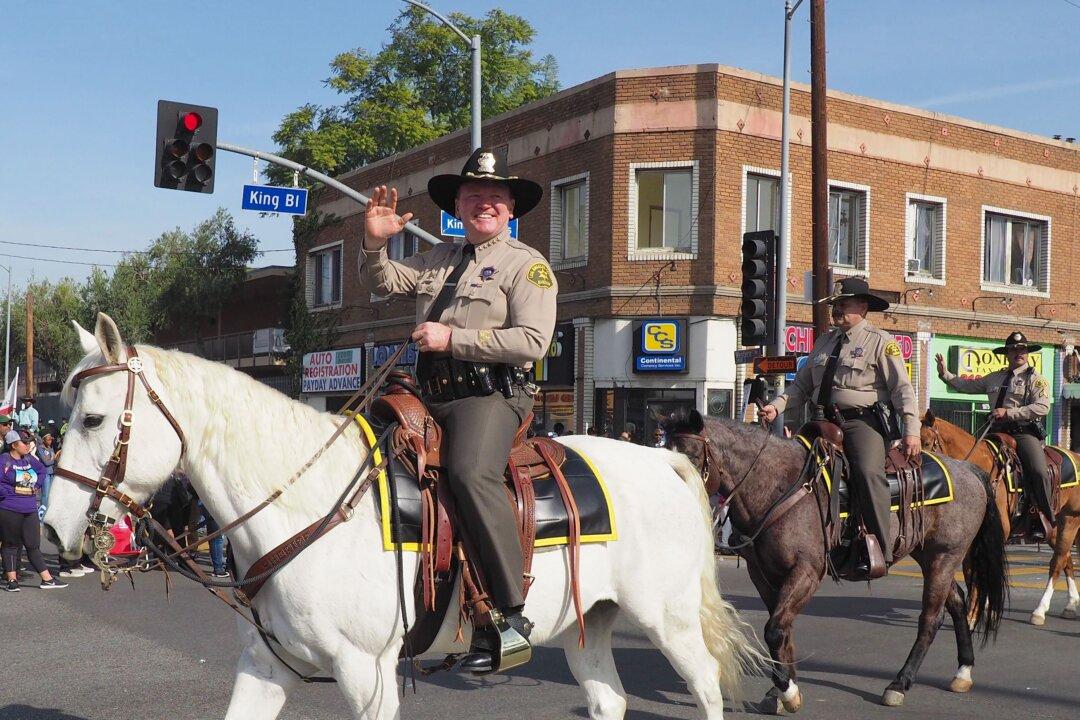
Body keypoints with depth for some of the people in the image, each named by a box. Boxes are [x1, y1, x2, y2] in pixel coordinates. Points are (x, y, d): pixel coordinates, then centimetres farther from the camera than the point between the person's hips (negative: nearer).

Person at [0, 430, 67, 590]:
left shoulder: (29, 459, 7)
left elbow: (42, 471, 23)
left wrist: (35, 486, 9)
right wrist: (14, 490, -16)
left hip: (30, 510, 5)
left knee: (34, 545, 8)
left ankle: (47, 579, 8)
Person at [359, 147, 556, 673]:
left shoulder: (526, 264, 2)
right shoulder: (437, 260, 22)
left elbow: (531, 340, -12)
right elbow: (378, 283, 28)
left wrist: (452, 338, -14)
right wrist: (375, 241, 7)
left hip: (490, 395, -8)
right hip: (430, 397, 8)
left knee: (471, 473, -33)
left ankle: (512, 614, -29)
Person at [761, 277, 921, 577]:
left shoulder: (880, 341, 3)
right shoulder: (826, 342, 20)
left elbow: (902, 388, -4)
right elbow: (801, 385, 17)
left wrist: (912, 431, -14)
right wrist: (777, 406, -1)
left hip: (864, 421, -6)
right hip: (827, 422, 7)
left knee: (868, 471, -29)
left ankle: (879, 552, -25)